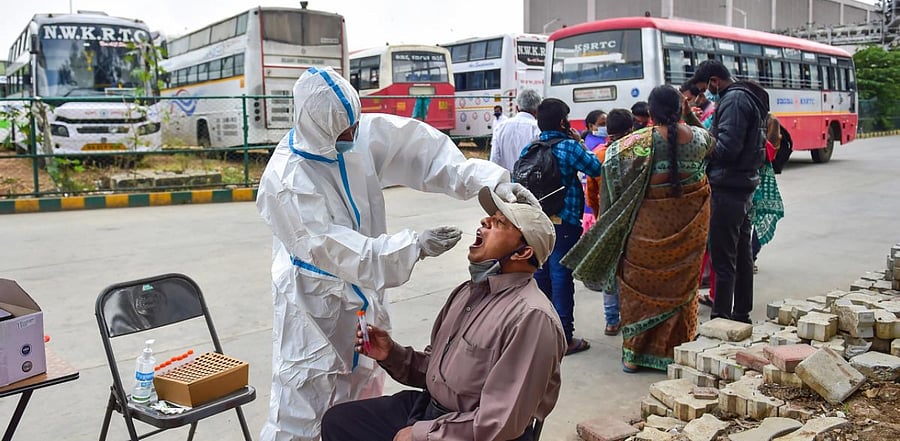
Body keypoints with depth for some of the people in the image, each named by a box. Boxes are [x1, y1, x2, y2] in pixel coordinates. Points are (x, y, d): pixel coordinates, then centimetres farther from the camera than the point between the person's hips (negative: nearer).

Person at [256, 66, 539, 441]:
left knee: (363, 389, 21)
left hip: (359, 289, 6)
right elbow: (334, 250, -28)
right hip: (315, 298, -6)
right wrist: (415, 246, -30)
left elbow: (419, 147, -13)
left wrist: (490, 179, -25)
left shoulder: (362, 134, -12)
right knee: (303, 400, 1)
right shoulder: (286, 182, -27)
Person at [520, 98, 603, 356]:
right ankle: (564, 337, 5)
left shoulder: (529, 149, 6)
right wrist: (580, 143, 8)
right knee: (561, 276, -1)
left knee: (540, 275, 15)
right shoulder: (569, 146, -11)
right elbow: (596, 168, -2)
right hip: (563, 223, -6)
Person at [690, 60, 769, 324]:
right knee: (742, 255, 16)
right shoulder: (749, 98, 18)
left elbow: (726, 148, -23)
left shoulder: (733, 101, -14)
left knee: (723, 260, -6)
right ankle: (741, 315, 26)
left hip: (728, 189, -11)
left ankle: (720, 319, -1)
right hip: (745, 186, 11)